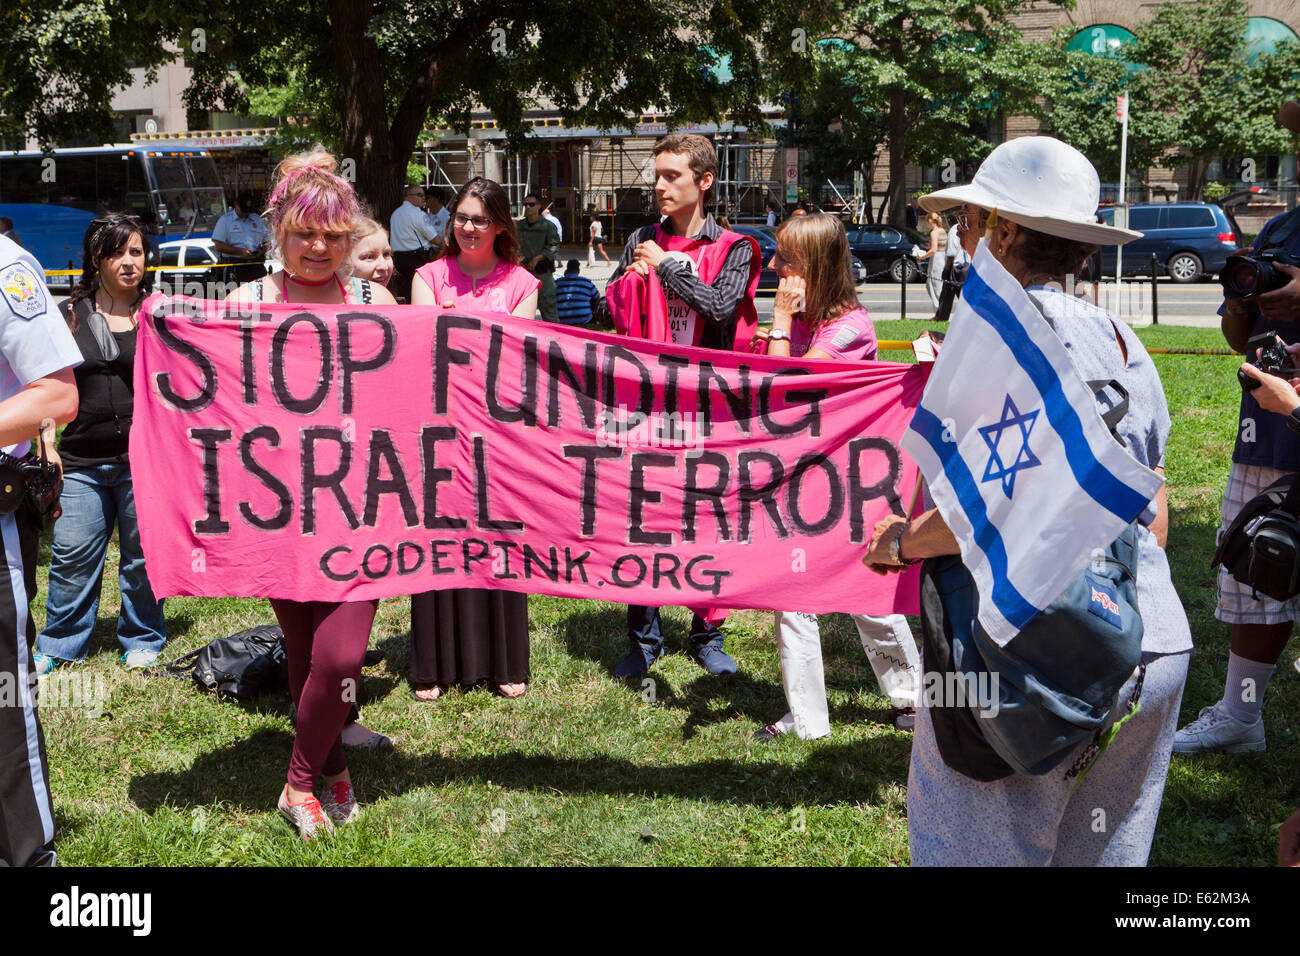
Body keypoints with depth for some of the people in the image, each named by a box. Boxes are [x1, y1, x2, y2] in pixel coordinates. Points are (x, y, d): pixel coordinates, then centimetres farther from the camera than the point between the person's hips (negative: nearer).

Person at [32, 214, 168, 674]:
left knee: (142, 557, 6)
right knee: (72, 556, 4)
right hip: (81, 461, 1)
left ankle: (142, 641, 23)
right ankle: (59, 646, 19)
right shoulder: (73, 314, 8)